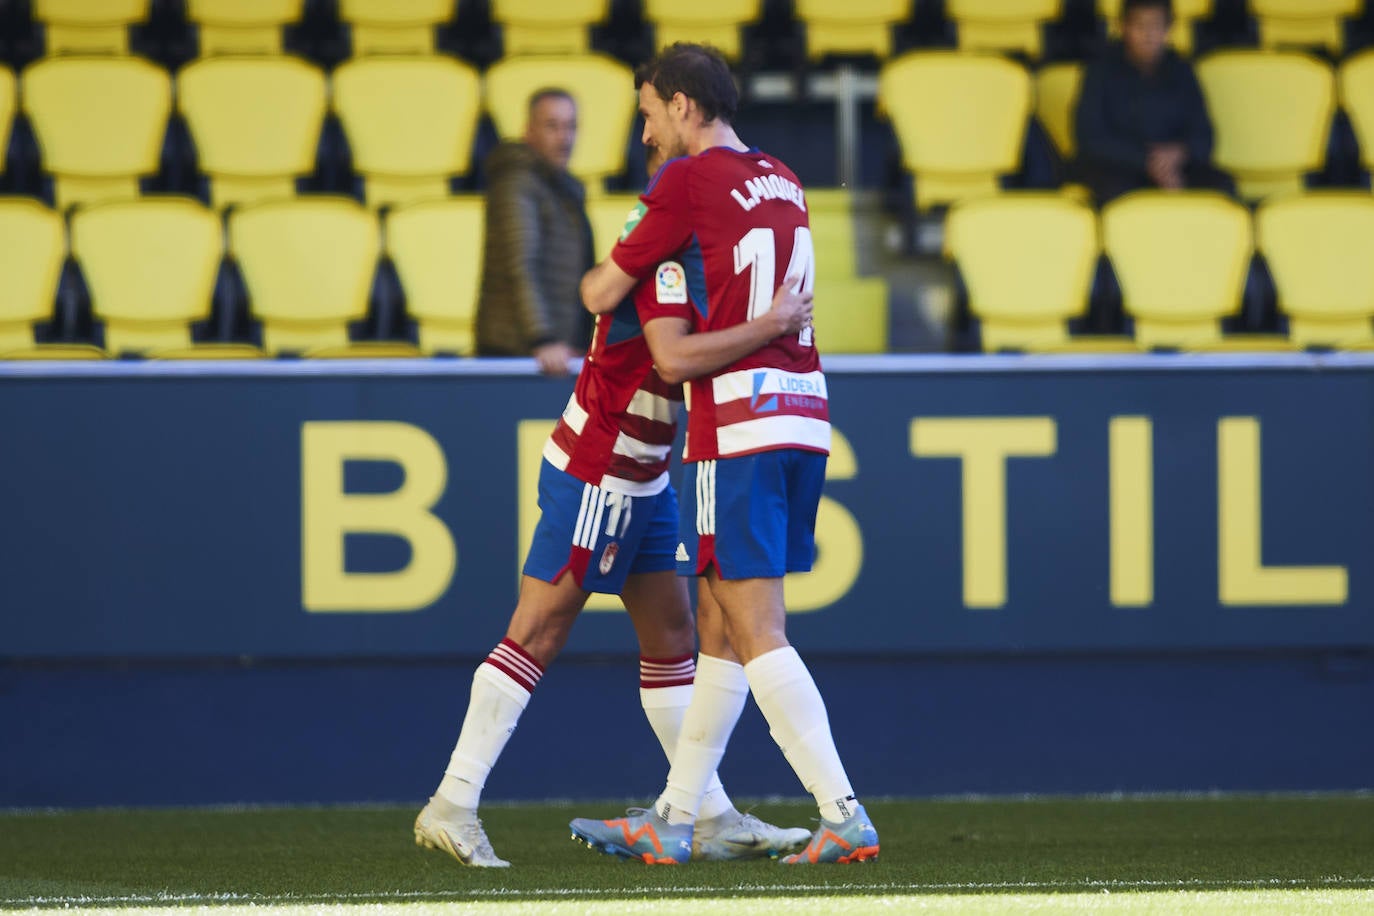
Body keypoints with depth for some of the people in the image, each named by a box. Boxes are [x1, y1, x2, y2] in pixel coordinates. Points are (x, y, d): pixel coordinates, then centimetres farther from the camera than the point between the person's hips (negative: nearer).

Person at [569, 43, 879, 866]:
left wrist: (594, 279, 22)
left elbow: (600, 294, 1)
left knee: (758, 634, -7)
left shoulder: (689, 180, -7)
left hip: (738, 426, -8)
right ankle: (675, 817, 19)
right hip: (805, 412, 8)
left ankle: (844, 817, -15)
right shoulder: (782, 183, 15)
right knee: (720, 618, 14)